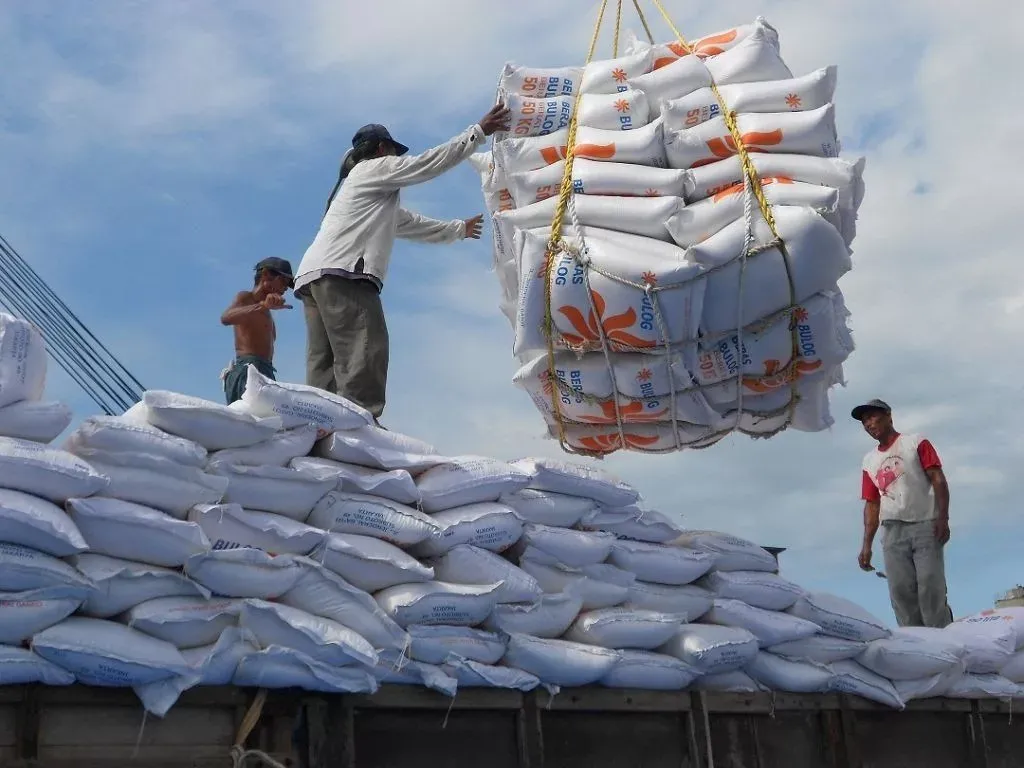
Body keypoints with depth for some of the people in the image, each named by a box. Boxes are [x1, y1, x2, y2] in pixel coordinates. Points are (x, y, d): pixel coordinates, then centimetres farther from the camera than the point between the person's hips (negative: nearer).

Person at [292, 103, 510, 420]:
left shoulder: (377, 198, 39)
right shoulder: (374, 167, 12)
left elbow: (412, 224, 46)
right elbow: (429, 162, 6)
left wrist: (457, 228, 55)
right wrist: (479, 131, 11)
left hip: (317, 276, 10)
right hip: (341, 273, -10)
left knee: (326, 366, -2)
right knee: (362, 358, -21)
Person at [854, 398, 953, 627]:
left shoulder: (916, 443, 8)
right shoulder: (869, 462, 20)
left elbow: (938, 480, -1)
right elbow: (872, 504, 19)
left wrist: (943, 519, -13)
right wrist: (867, 544, 10)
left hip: (925, 527, -4)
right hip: (892, 533, 4)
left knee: (930, 589, -11)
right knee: (900, 592, -3)